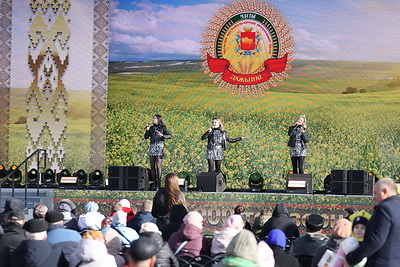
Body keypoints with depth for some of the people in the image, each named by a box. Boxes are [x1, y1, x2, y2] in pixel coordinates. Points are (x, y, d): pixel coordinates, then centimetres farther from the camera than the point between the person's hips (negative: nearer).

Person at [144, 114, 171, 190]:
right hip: (152, 146, 5)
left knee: (158, 165, -9)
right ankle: (154, 183, 5)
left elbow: (169, 135, -4)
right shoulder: (151, 128, 15)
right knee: (152, 166, 2)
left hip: (159, 147, -5)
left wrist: (162, 135, -19)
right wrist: (147, 130, 0)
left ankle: (158, 184, -9)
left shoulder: (162, 128, 2)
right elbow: (146, 137, 14)